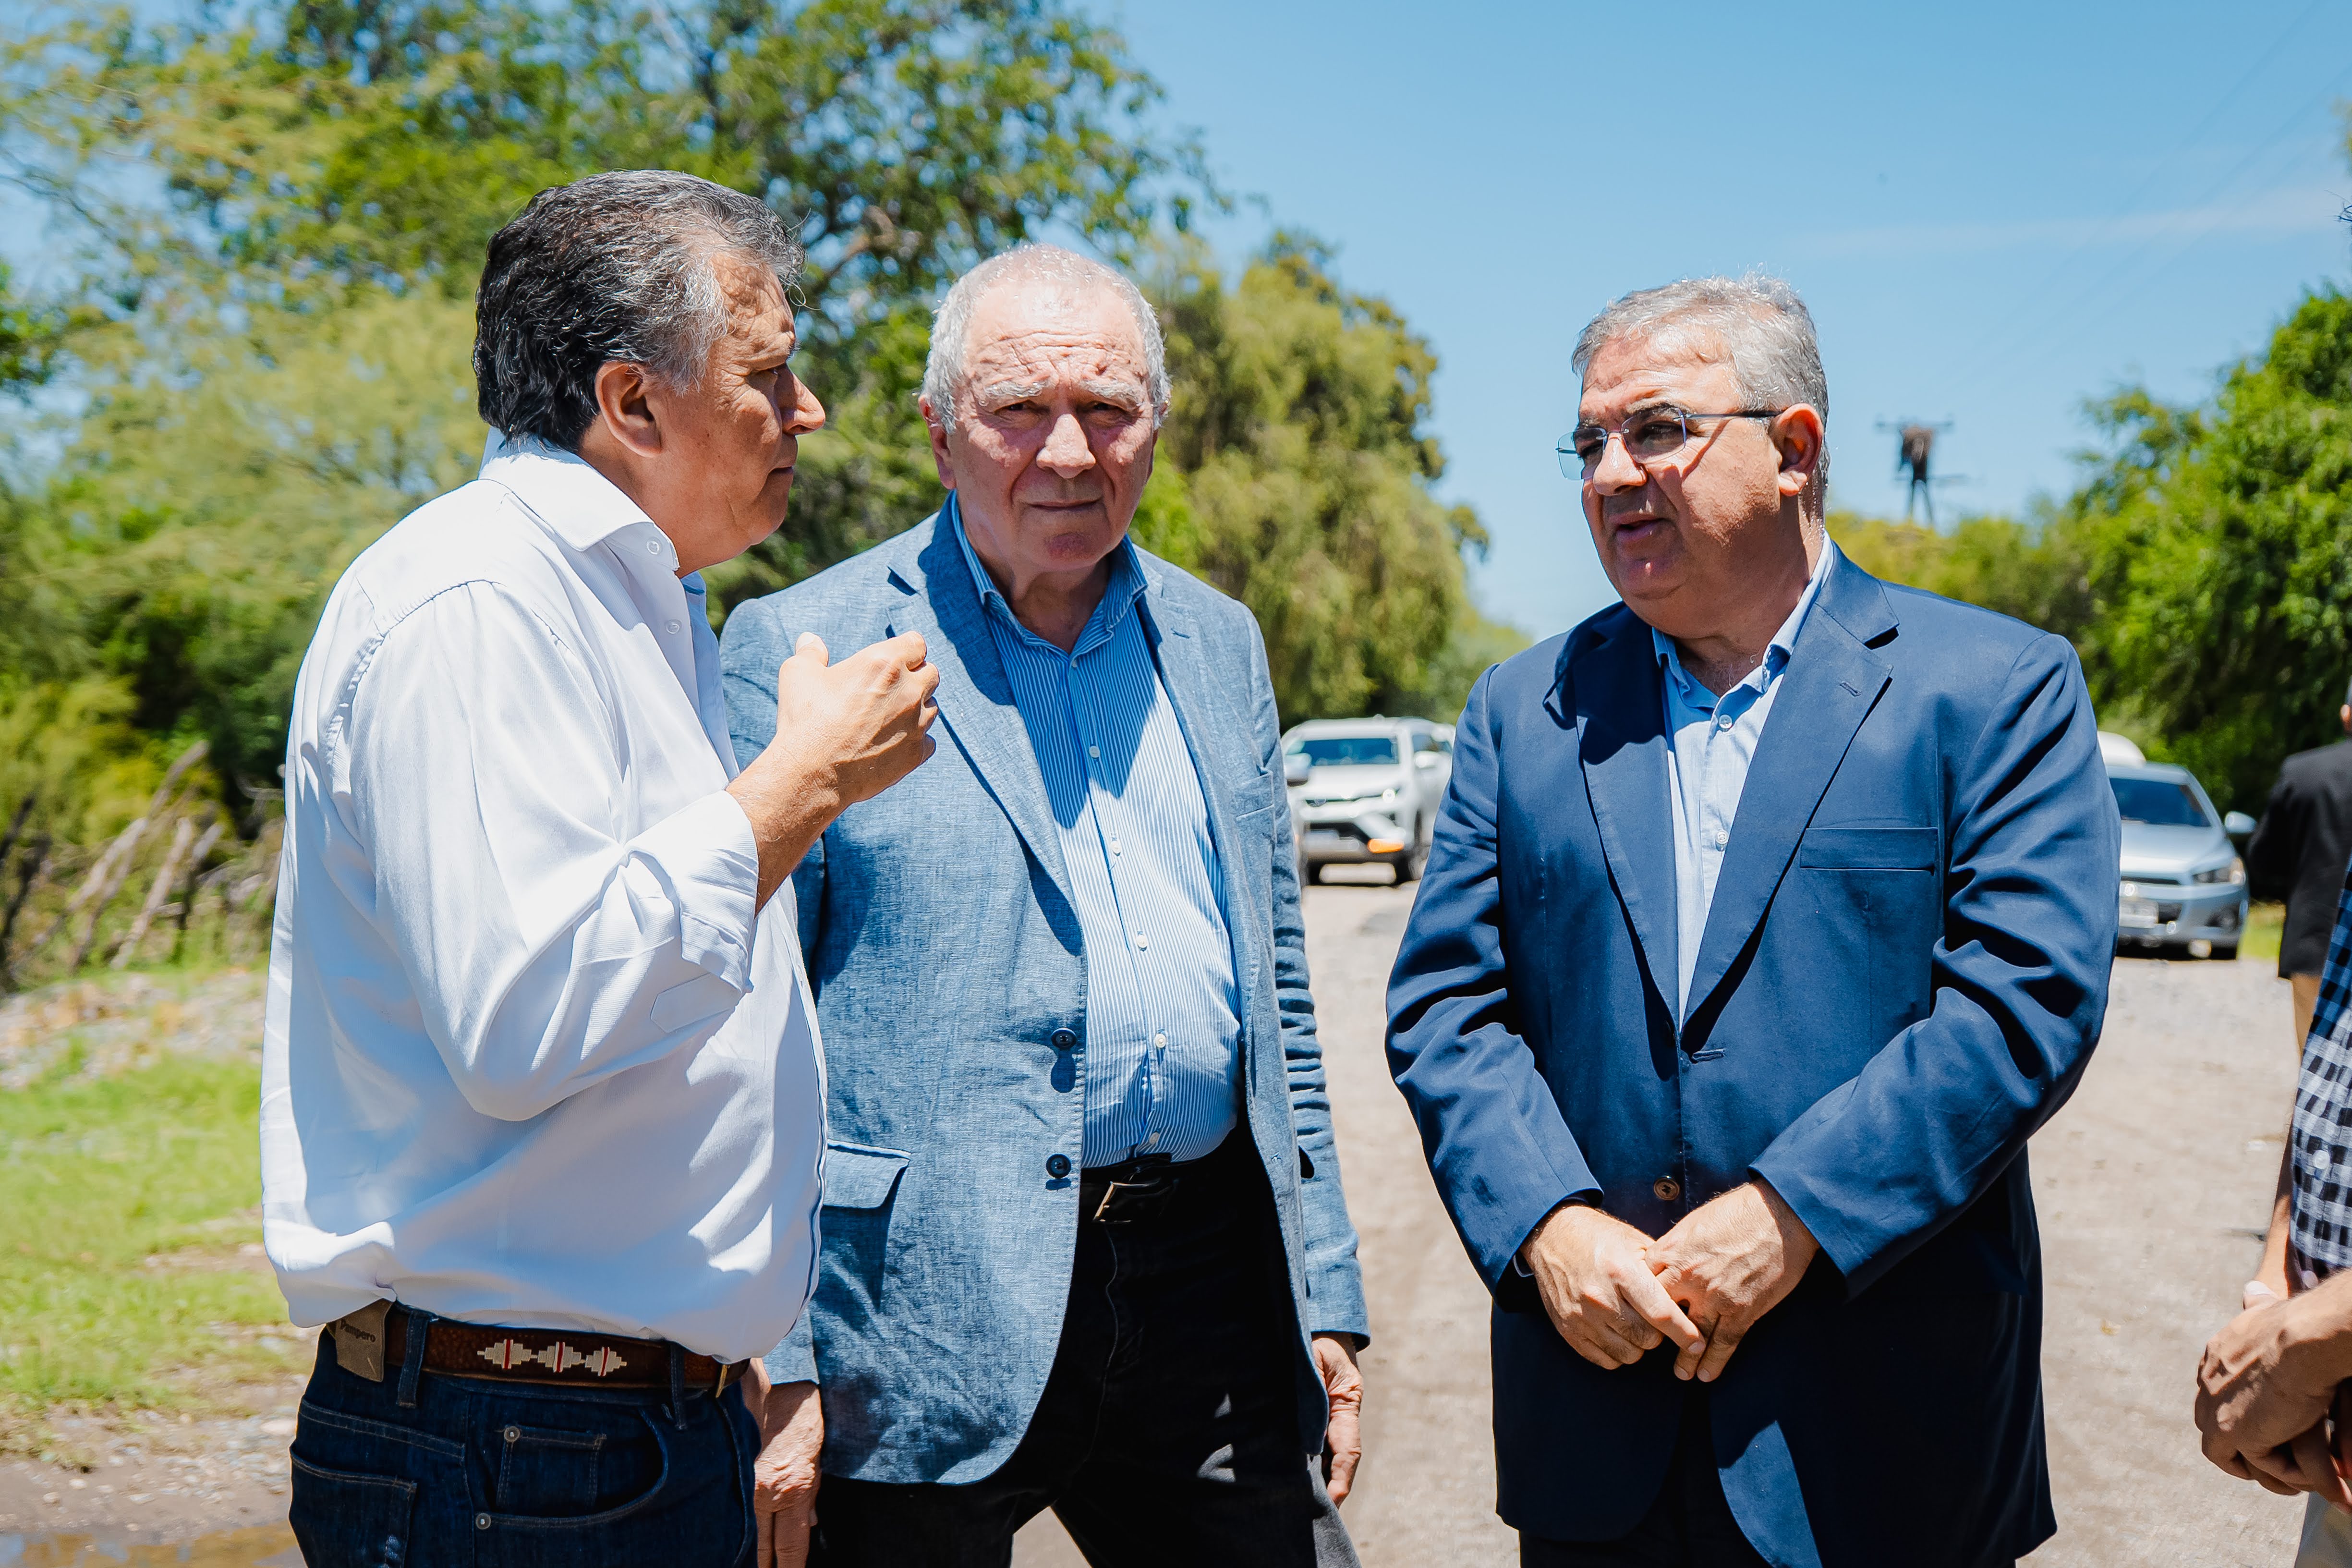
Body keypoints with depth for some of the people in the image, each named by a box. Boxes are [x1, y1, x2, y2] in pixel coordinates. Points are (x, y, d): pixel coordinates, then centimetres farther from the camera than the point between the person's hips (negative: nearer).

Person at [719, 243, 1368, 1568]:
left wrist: (1328, 1297, 13)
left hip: (1211, 1299, 5)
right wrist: (771, 1364, -12)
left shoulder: (1219, 644, 13)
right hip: (925, 1327, -4)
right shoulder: (799, 651, -4)